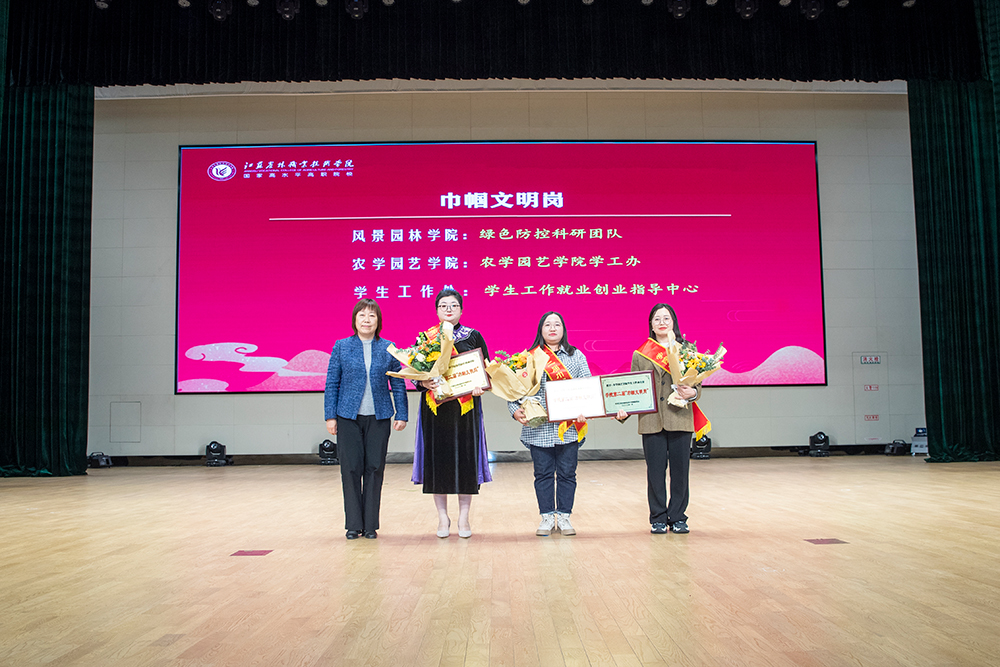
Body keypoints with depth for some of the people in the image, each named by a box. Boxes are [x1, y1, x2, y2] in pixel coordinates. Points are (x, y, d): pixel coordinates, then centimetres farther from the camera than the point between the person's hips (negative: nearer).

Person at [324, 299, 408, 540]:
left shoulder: (388, 348, 5)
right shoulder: (341, 347, 3)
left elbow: (398, 384, 7)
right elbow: (332, 383, 4)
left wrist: (401, 415, 1)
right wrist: (331, 416, 0)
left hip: (379, 417, 1)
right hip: (348, 416, 0)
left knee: (375, 468, 3)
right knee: (351, 468, 1)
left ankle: (370, 524, 13)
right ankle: (354, 524, 13)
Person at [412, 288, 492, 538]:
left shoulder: (473, 336, 6)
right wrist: (423, 382, -16)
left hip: (466, 407, 0)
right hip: (435, 407, 0)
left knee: (465, 457, 1)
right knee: (438, 458, 2)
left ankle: (463, 518, 13)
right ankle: (443, 517, 14)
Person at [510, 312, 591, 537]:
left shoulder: (577, 356, 10)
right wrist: (515, 410, -12)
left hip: (569, 427, 1)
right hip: (539, 427, -1)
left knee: (567, 473, 5)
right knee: (543, 473, 4)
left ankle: (564, 516, 16)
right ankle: (547, 517, 15)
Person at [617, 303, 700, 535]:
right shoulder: (640, 355, 10)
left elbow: (697, 383, 7)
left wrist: (692, 392, -16)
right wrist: (624, 410, -5)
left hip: (680, 418, 0)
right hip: (651, 420, 0)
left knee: (680, 470, 3)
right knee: (655, 471, 2)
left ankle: (678, 517, 17)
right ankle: (658, 518, 15)